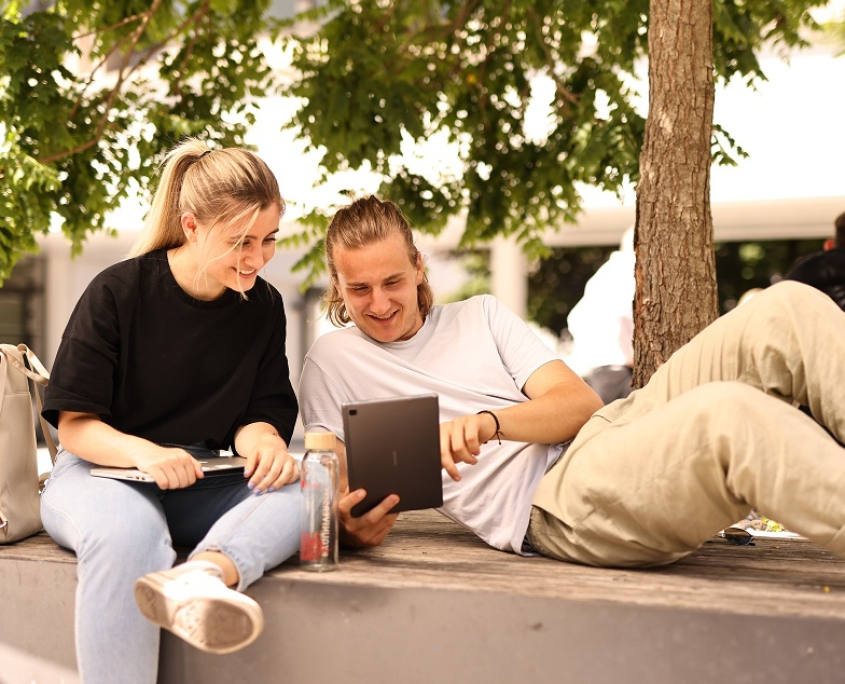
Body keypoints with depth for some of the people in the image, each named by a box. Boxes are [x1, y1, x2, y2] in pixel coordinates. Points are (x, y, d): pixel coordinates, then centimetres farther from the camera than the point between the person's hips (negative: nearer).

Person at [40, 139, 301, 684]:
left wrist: (264, 442, -19)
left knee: (306, 490, -28)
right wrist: (143, 452, -28)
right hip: (103, 472, -4)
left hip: (201, 486, 4)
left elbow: (258, 415, 7)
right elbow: (74, 426, -7)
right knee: (128, 530, -41)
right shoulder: (117, 293, -7)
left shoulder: (263, 306, 6)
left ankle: (202, 575, -55)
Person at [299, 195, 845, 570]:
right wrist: (353, 526, -19)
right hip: (551, 505, -5)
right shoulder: (331, 364, 15)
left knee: (788, 309, -17)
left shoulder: (479, 315, 23)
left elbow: (580, 403, 10)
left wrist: (489, 421, -12)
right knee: (730, 413, -37)